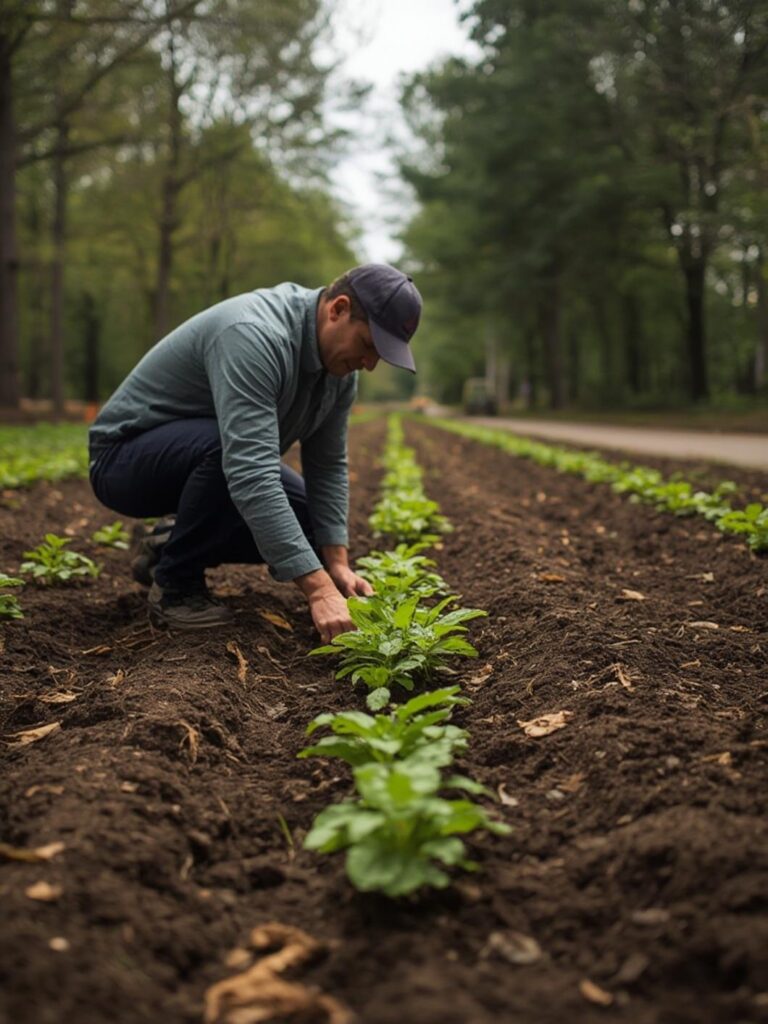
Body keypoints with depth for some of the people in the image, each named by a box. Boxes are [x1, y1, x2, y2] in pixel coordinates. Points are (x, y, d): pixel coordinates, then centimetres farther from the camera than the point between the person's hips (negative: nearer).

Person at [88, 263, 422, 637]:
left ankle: (176, 541, 14)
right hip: (126, 459, -8)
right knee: (224, 444, -38)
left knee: (313, 527, -1)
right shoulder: (255, 336, -35)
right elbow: (252, 476, -44)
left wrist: (336, 563, -14)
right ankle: (175, 584, -15)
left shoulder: (338, 363, -7)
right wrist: (319, 589, -47)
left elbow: (328, 466, -2)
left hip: (203, 458, 8)